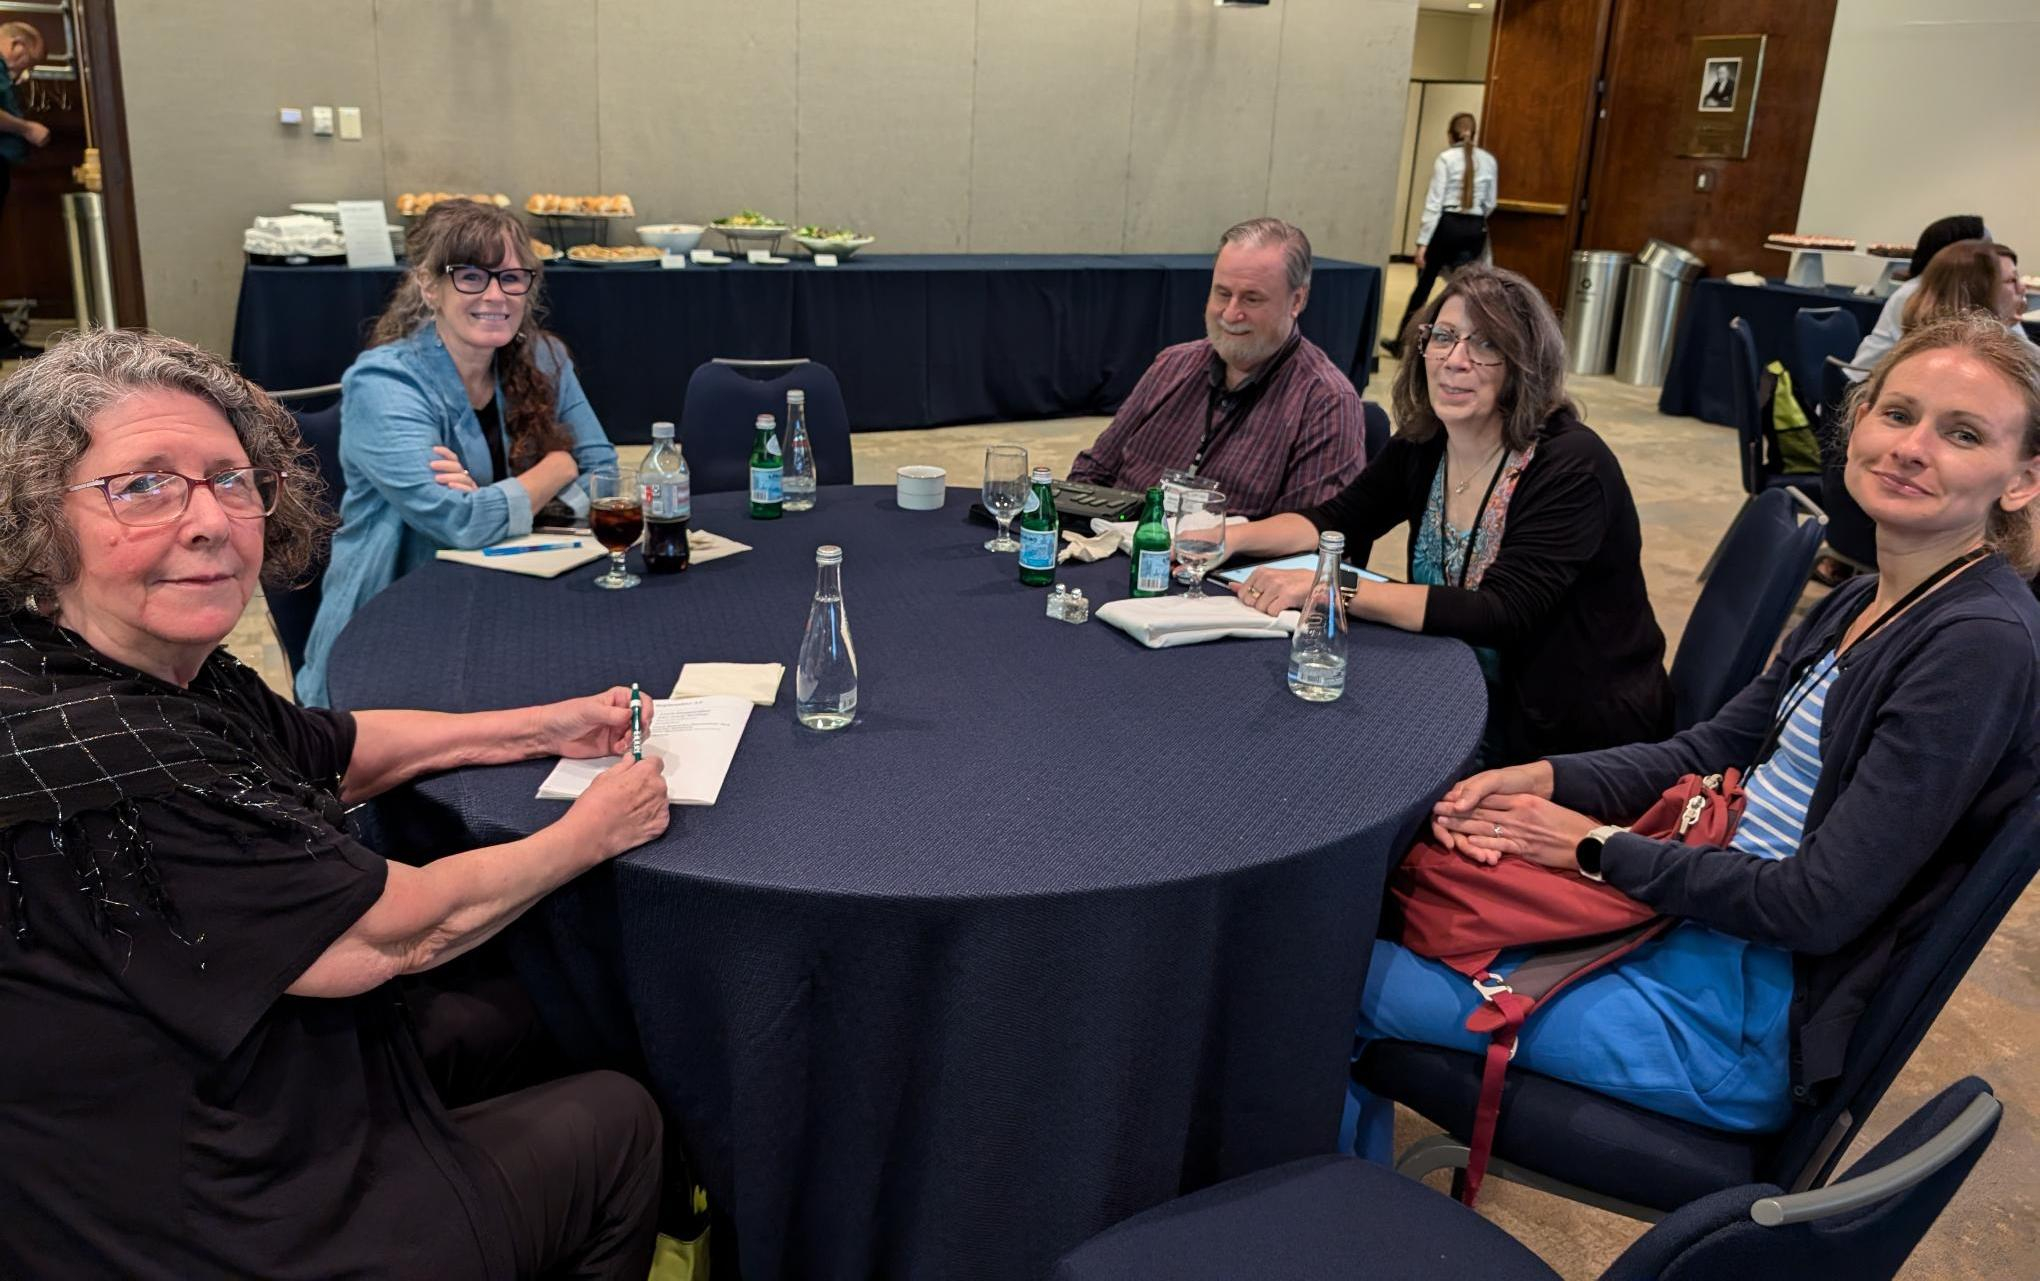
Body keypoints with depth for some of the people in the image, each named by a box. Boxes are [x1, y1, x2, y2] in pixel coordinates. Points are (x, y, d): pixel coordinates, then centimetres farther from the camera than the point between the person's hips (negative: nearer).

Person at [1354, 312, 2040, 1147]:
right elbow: (1709, 751, 10)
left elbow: (1816, 907, -22)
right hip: (1698, 922, 9)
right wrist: (1544, 779, -7)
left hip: (1751, 1021, -8)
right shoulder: (1860, 606, 7)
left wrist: (1599, 848, -14)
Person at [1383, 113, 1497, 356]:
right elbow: (1490, 204, 10)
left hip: (1447, 225, -3)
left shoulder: (1446, 158, -7)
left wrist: (1423, 241, -11)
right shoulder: (1489, 161, 6)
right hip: (1475, 229, 3)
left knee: (1424, 284, 10)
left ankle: (1400, 341, 21)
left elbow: (1434, 203, -11)